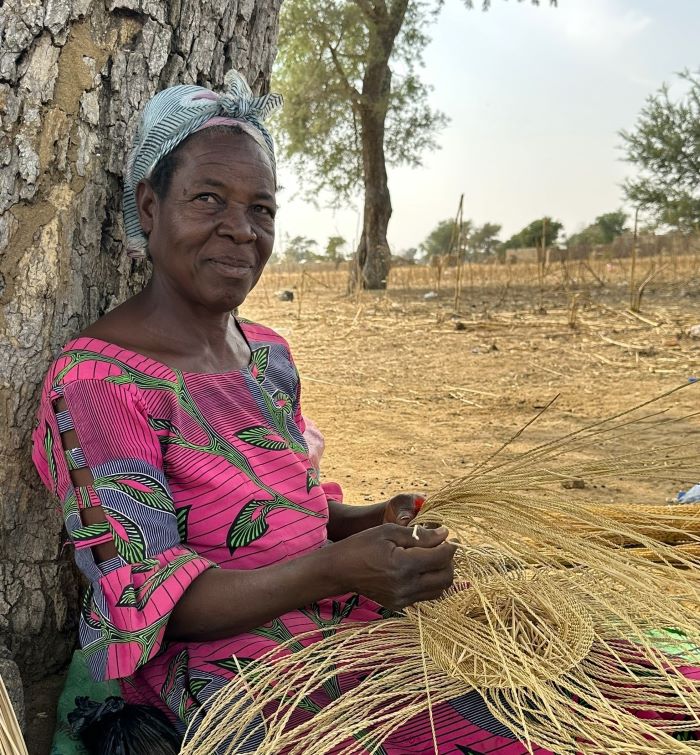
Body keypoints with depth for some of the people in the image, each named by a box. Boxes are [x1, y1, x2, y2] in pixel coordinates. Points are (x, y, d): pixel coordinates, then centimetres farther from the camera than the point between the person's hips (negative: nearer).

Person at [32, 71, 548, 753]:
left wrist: (368, 520, -2)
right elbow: (149, 597, -19)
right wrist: (334, 570, -31)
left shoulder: (268, 352, 9)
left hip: (339, 618, 7)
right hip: (223, 657, -7)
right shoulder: (97, 380, -15)